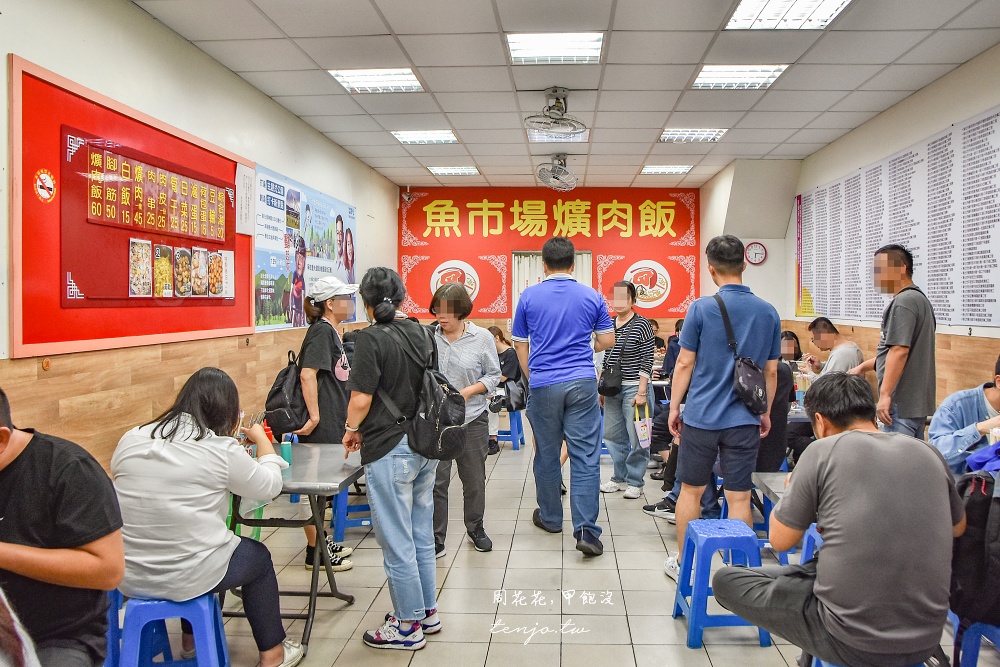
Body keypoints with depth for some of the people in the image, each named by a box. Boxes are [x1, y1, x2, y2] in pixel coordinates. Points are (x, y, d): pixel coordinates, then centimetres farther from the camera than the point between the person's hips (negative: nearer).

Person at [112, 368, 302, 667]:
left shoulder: (131, 439, -3)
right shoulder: (222, 449, -16)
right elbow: (269, 486, -3)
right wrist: (262, 440, 14)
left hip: (128, 575, 6)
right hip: (187, 576, -5)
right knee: (259, 557, 23)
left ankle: (191, 641, 47)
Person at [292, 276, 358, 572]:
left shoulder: (330, 331, 14)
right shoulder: (321, 330, -15)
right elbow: (307, 374, -25)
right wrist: (314, 416, -25)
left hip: (331, 422, 10)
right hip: (320, 425, -10)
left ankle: (323, 540, 31)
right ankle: (315, 552, 11)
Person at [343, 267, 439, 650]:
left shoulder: (371, 338, -14)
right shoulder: (420, 333, 7)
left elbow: (361, 399, -16)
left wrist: (351, 429, 3)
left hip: (390, 450, -7)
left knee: (397, 542, 5)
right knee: (422, 535, 18)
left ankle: (407, 626, 18)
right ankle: (427, 612, 32)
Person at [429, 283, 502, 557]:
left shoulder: (482, 338, -4)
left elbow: (493, 375, 0)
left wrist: (467, 392, -13)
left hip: (472, 419, 1)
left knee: (474, 478, 14)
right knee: (436, 481, 0)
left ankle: (475, 528, 35)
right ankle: (436, 539, 14)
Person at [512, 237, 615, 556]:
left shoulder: (529, 296, 2)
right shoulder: (592, 296, 2)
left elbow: (520, 344, 8)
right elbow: (607, 340, 10)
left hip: (543, 385, 0)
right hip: (582, 383, 0)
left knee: (547, 455, 13)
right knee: (585, 457, 0)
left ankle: (550, 518, 29)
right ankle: (586, 529, -5)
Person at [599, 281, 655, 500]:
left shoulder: (641, 325, -7)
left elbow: (647, 361, -10)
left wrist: (642, 392, -15)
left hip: (634, 387, -6)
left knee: (636, 438, -1)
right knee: (613, 435, 11)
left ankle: (635, 482, 13)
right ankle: (619, 478, 25)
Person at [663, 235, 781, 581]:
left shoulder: (702, 308, -8)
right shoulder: (768, 312, 3)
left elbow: (685, 363, -6)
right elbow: (771, 371, 7)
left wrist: (674, 407, 4)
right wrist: (766, 412, 19)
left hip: (702, 417, -2)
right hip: (745, 420, 2)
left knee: (691, 491, 12)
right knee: (739, 498, 7)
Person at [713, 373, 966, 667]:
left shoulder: (824, 451, -11)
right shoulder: (929, 453, 2)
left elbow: (780, 540, -4)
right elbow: (958, 527, 22)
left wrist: (793, 490, 16)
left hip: (853, 642, -6)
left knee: (725, 581, 11)